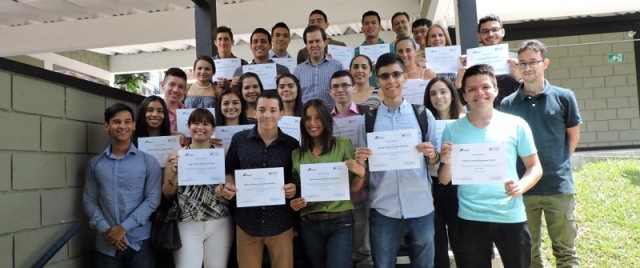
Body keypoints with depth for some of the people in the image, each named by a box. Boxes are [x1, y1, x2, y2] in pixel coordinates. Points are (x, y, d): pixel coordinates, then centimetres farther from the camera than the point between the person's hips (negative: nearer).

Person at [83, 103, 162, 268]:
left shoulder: (149, 162, -1)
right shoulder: (95, 164, 6)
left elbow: (153, 199, -6)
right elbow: (89, 201, 5)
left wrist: (124, 227, -12)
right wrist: (105, 229, -9)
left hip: (139, 242, -2)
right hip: (106, 244, 2)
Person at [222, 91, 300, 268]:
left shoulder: (292, 144, -1)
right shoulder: (239, 139, -1)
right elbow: (229, 172, 9)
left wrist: (294, 188, -13)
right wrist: (229, 186, -11)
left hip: (280, 223, 0)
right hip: (247, 222, 0)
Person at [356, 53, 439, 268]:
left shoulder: (423, 115, 3)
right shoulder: (368, 120, 2)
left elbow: (435, 160, 8)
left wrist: (432, 155, -13)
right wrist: (360, 159, -15)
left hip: (421, 208, 1)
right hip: (382, 209, 0)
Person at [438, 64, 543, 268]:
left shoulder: (516, 125, -1)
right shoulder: (452, 129, -1)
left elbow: (535, 167, 4)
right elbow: (444, 180, 2)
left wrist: (522, 186, -16)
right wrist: (448, 163, -19)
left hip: (511, 216, 0)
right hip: (470, 218, 0)